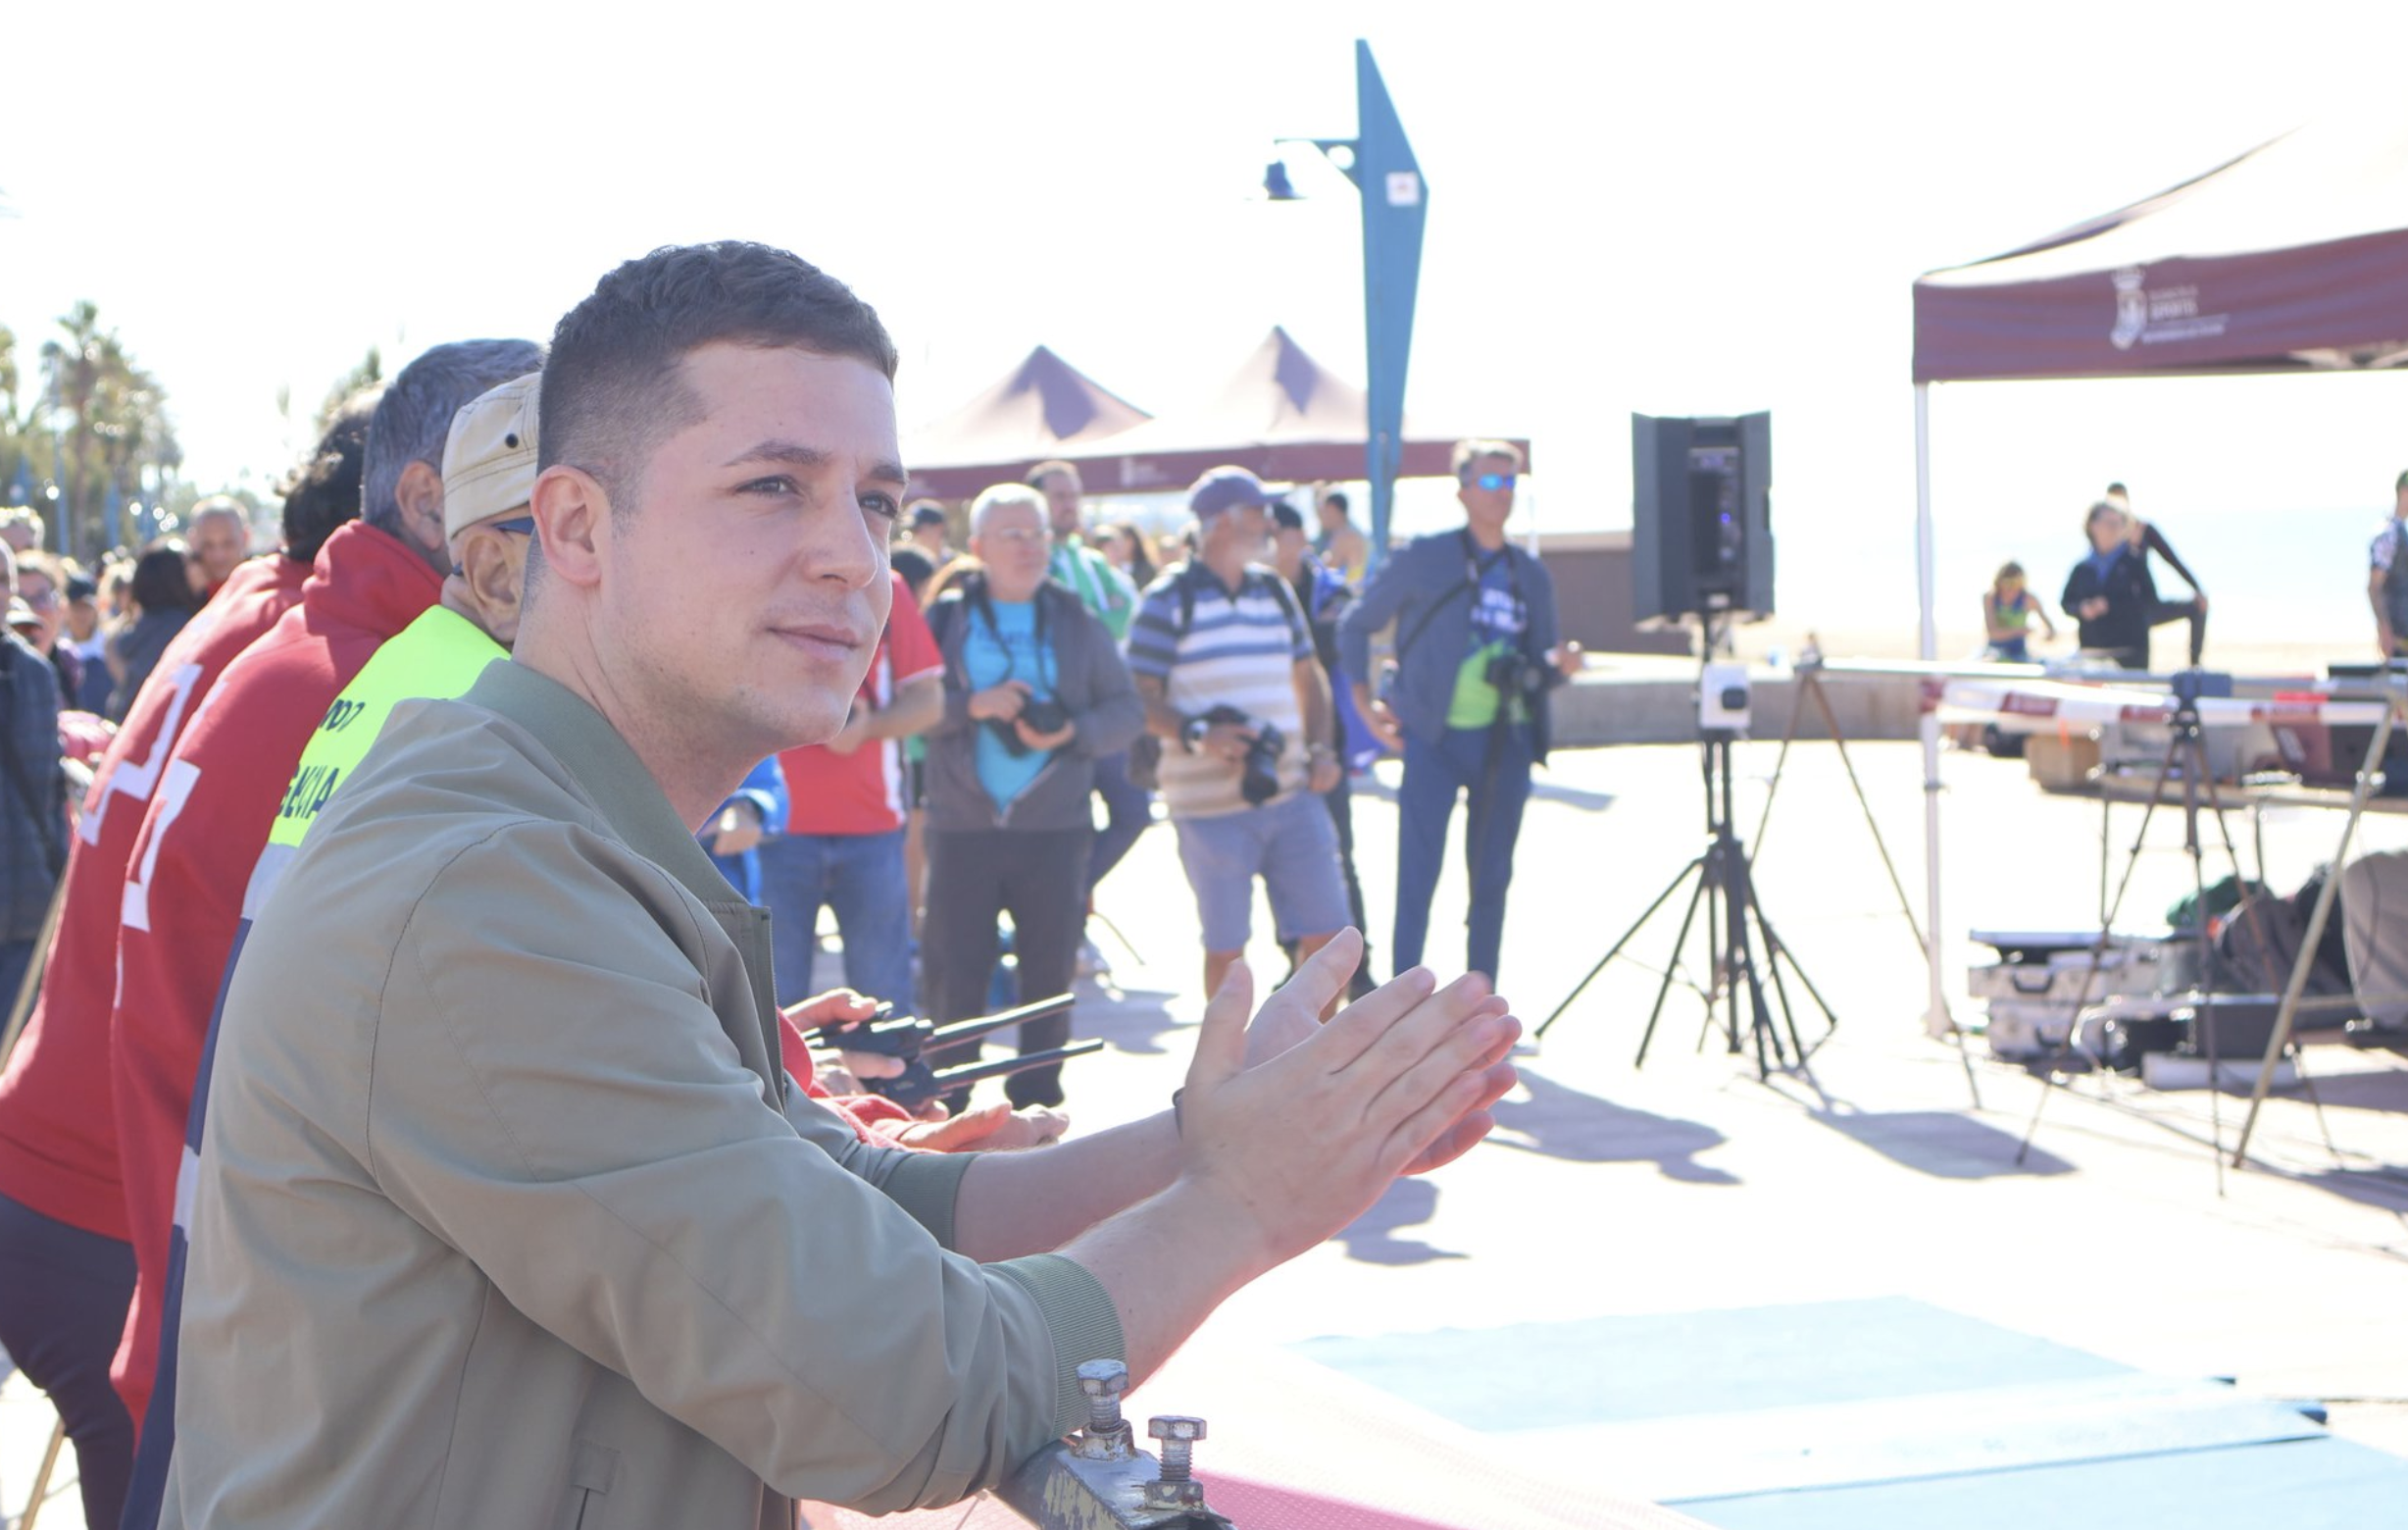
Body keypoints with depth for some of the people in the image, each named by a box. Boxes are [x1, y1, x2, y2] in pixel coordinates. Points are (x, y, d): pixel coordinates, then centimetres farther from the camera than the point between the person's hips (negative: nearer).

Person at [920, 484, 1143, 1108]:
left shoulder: (1075, 623, 9)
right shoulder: (946, 619, 5)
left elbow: (1127, 709, 7)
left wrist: (1073, 732, -10)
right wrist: (974, 705, -16)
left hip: (1054, 827, 2)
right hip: (963, 827, -1)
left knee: (1050, 971, 6)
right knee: (956, 973, -1)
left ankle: (1036, 1101, 18)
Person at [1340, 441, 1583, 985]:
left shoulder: (1531, 576, 10)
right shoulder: (1423, 560, -2)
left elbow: (1538, 670, 14)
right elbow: (1356, 625, 6)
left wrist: (1560, 665, -9)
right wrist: (1364, 699, -1)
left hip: (1506, 742, 4)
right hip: (1435, 737, -4)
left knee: (1492, 878, 10)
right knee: (1417, 878, -7)